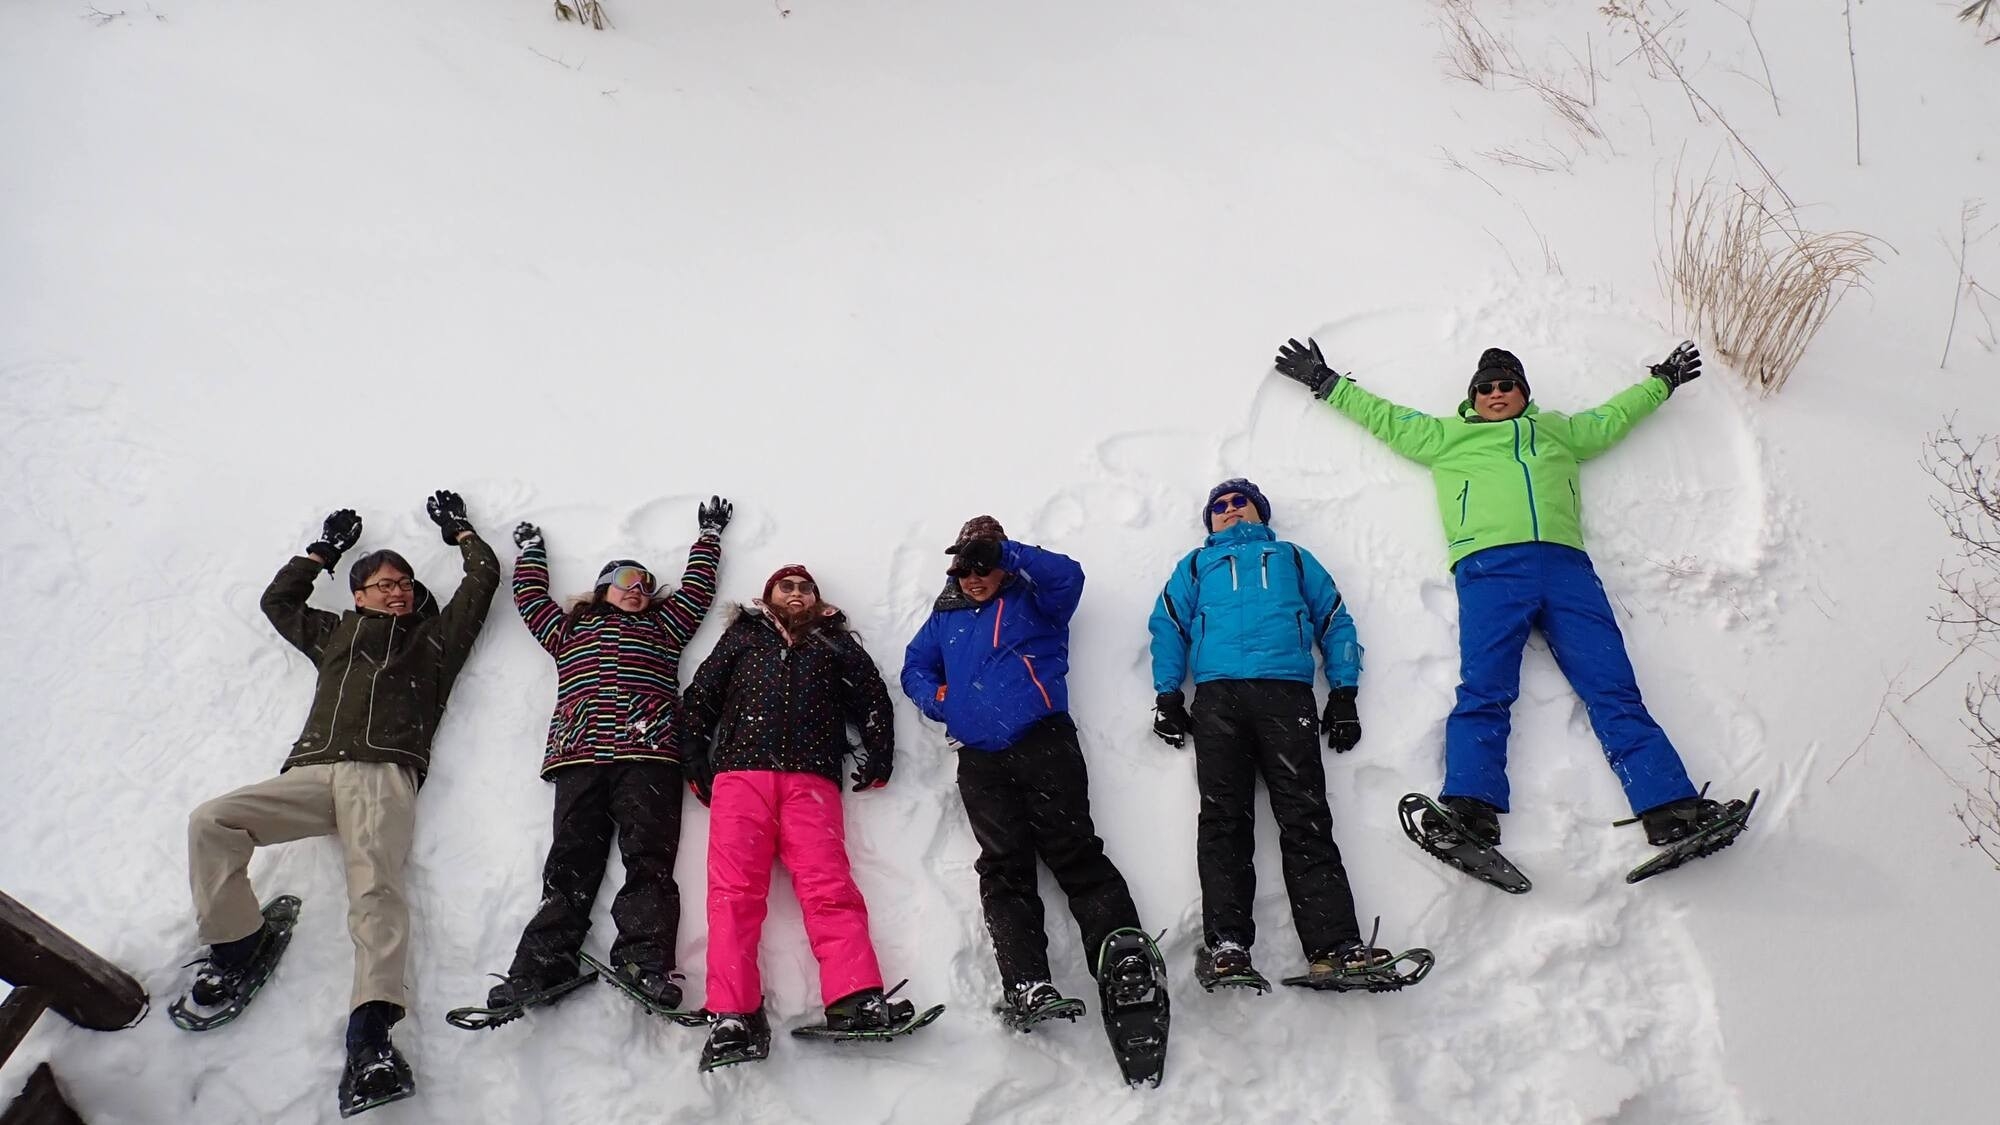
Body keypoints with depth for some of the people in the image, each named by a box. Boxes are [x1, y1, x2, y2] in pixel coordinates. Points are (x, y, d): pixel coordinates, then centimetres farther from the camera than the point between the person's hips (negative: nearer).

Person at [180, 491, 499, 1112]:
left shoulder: (435, 636, 25)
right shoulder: (334, 634, 33)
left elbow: (485, 577, 28)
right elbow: (278, 599, 45)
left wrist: (458, 529, 43)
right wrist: (326, 547, 50)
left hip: (384, 776, -4)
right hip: (310, 773, 4)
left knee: (375, 886, -28)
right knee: (210, 823, -20)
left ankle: (371, 1035, -44)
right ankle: (238, 947, -8)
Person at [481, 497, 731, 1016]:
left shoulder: (663, 626, 31)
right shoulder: (568, 631, 34)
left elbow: (696, 587, 34)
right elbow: (530, 596, 40)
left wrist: (709, 534, 45)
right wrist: (531, 550, 54)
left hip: (647, 754, -1)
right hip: (579, 757, 1)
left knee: (649, 855, -17)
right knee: (572, 858, -12)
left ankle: (643, 959, -30)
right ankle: (541, 964, -22)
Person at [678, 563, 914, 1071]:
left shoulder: (836, 642, 28)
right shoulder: (743, 637, 28)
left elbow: (874, 699, 21)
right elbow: (697, 700, 21)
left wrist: (877, 755, 5)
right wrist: (697, 767, 7)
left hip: (812, 779, 0)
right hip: (740, 773, 0)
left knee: (829, 887, -17)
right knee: (735, 890, -16)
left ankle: (858, 1001, -30)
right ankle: (733, 1016, -25)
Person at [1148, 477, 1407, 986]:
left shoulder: (1293, 558, 32)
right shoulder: (1196, 564, 32)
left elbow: (1335, 621, 23)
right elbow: (1168, 625, 21)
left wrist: (1344, 694, 9)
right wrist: (1167, 696, 6)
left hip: (1286, 691, 0)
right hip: (1217, 695, 0)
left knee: (1306, 819, -13)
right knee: (1223, 819, -13)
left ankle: (1334, 944, -20)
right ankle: (1225, 946, -19)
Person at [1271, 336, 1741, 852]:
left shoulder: (1560, 431, 36)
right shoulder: (1446, 436, 30)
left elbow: (1614, 417, 50)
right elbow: (1382, 416, 35)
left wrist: (1661, 380, 58)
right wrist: (1325, 382, 36)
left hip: (1564, 563, 2)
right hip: (1489, 564, -2)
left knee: (1614, 689, -10)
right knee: (1484, 690, -21)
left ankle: (1673, 809, -19)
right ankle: (1470, 810, -35)